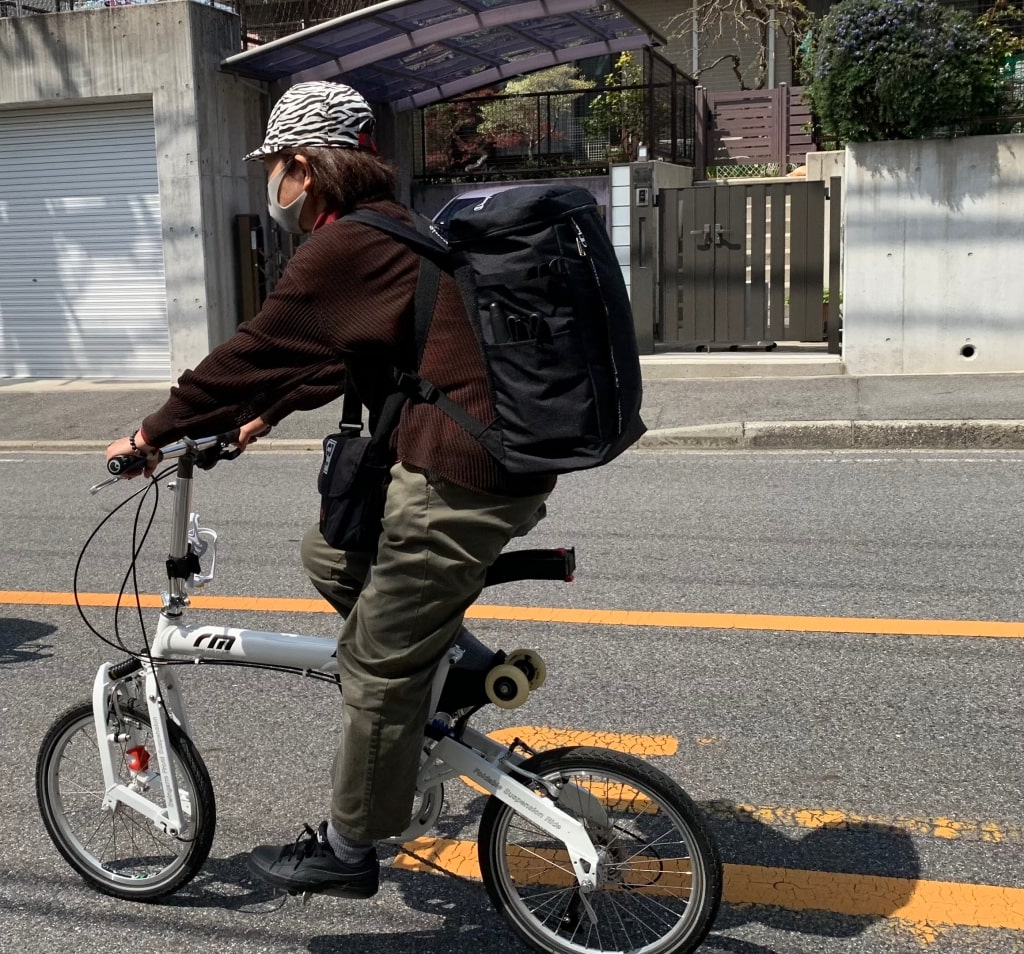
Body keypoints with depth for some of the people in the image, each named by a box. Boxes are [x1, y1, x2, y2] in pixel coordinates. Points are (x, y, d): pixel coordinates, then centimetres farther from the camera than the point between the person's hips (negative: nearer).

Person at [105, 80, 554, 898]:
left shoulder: (344, 248, -12)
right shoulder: (393, 231, 19)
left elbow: (253, 353, -10)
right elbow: (326, 354, 28)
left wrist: (149, 438, 2)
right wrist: (263, 416, 32)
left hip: (460, 477, -10)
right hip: (508, 458, 10)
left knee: (379, 668, 3)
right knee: (331, 559, 22)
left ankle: (348, 852, 20)